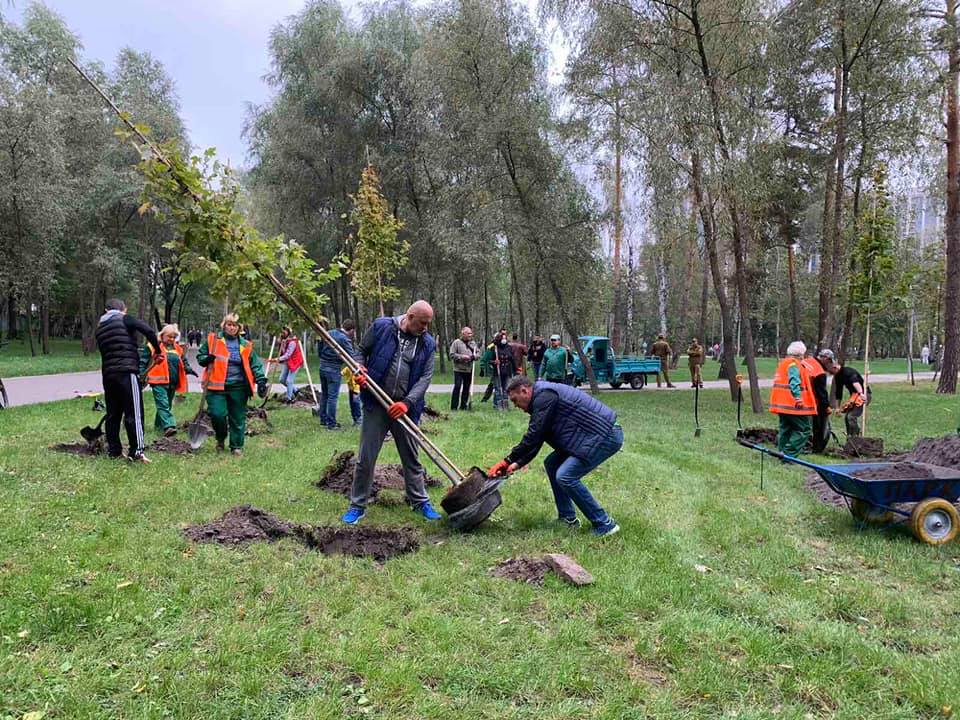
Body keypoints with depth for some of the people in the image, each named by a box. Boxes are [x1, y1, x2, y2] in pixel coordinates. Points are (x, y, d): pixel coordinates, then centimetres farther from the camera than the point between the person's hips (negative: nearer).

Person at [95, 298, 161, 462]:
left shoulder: (100, 328, 19)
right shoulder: (124, 319, 0)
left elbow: (105, 351, 20)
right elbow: (148, 331, -14)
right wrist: (158, 351, -3)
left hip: (107, 374, 7)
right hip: (127, 372, -7)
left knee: (113, 414, 13)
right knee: (134, 412, -7)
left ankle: (114, 450, 16)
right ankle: (136, 452, -11)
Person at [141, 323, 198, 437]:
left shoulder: (178, 349, 17)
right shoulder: (153, 347, 1)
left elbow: (183, 362, 25)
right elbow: (143, 361, 3)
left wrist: (189, 369, 6)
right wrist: (141, 374, -7)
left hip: (172, 383, 6)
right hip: (159, 382, -6)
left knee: (167, 405, 13)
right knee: (163, 405, -15)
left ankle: (158, 425, 28)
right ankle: (168, 426, -26)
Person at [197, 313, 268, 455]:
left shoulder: (245, 345, 9)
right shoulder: (213, 339, 6)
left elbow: (255, 364, 10)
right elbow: (200, 356, 12)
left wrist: (261, 380, -3)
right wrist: (206, 359, -12)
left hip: (238, 387, 1)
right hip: (217, 385, -1)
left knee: (238, 418, 5)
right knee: (217, 414, -10)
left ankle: (237, 446, 19)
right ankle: (221, 438, 20)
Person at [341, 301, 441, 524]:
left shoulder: (427, 343, 1)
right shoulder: (381, 327, -4)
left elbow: (426, 377, -4)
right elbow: (361, 351, 8)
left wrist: (407, 402, -17)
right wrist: (359, 369, -13)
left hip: (405, 408, 2)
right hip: (376, 404, -2)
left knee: (412, 457, 13)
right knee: (366, 457, 3)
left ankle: (420, 502, 27)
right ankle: (357, 505, 17)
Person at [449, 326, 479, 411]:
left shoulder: (473, 343, 11)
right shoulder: (456, 343, -5)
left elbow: (478, 353, 15)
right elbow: (452, 355, -9)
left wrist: (474, 356, -7)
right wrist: (462, 357, -17)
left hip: (469, 370, 5)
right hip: (459, 369, -5)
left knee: (466, 388, 10)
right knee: (457, 387, -9)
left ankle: (463, 405, 19)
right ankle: (454, 406, -6)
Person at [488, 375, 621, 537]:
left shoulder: (544, 396, -15)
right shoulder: (542, 398, 17)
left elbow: (533, 436, -18)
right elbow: (536, 439, 17)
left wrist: (508, 460, -10)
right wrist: (518, 464, 6)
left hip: (607, 436, -11)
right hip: (596, 435, 11)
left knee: (565, 476, -16)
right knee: (552, 464, 14)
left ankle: (604, 525, -6)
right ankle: (568, 518, 20)